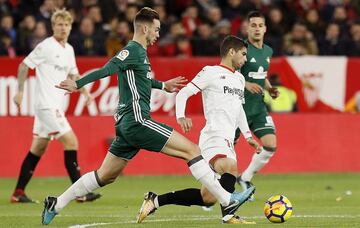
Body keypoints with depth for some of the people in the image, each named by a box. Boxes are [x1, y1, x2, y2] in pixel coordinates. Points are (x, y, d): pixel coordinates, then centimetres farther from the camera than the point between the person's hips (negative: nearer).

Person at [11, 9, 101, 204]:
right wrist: (20, 91, -13)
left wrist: (84, 91, 11)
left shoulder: (69, 50, 13)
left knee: (38, 148, 9)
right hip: (46, 104, -9)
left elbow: (73, 74, 26)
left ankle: (18, 193, 13)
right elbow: (24, 65, -8)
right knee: (71, 142, -12)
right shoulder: (46, 46, -11)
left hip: (55, 105, 9)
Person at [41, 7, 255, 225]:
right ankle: (228, 200, -11)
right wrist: (78, 84, -31)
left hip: (127, 125, 10)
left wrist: (163, 85, 48)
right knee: (192, 150, -9)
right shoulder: (133, 50, -10)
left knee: (105, 176, 15)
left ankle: (55, 205, 17)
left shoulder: (139, 52, 19)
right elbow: (108, 69, -22)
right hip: (137, 120, -10)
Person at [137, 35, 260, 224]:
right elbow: (183, 93, -4)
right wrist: (180, 116, -21)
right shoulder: (211, 72, 0)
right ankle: (228, 216, -39)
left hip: (227, 142, 8)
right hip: (214, 136, -8)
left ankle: (155, 200, 12)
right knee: (231, 168, -37)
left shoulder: (240, 79, 24)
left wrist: (247, 135, 28)